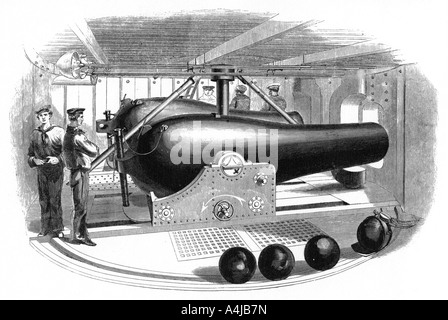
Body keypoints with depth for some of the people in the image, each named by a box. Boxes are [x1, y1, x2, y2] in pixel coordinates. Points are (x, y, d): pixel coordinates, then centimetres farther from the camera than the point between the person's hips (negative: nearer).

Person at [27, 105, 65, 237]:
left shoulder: (58, 131, -2)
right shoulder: (35, 133, 9)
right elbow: (30, 153, 16)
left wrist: (58, 159, -19)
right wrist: (34, 160, -4)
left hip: (56, 171, -4)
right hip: (41, 171, 4)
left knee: (55, 200, -3)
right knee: (43, 200, 7)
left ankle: (57, 229, 7)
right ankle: (45, 228, 18)